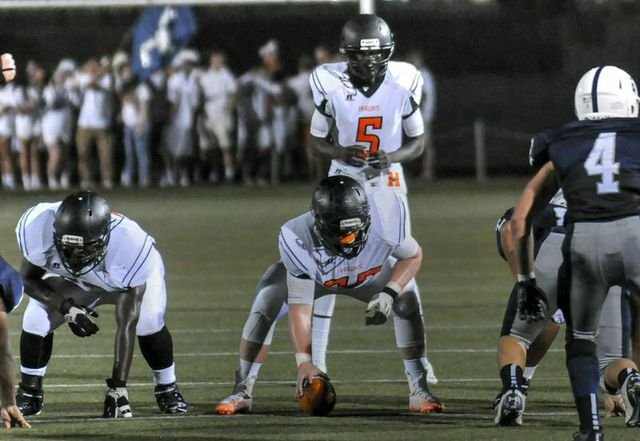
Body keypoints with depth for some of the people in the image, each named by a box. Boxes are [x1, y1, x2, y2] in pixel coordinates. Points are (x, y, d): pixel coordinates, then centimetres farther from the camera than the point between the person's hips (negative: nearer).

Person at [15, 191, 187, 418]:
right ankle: (29, 393, 5)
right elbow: (29, 279, -17)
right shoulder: (39, 230, -39)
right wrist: (66, 308, -35)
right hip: (69, 279, 2)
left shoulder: (130, 247, -44)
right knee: (36, 321, -18)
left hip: (130, 278, -2)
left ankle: (166, 389, 1)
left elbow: (126, 325, -40)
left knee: (148, 322, -26)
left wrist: (118, 387, -42)